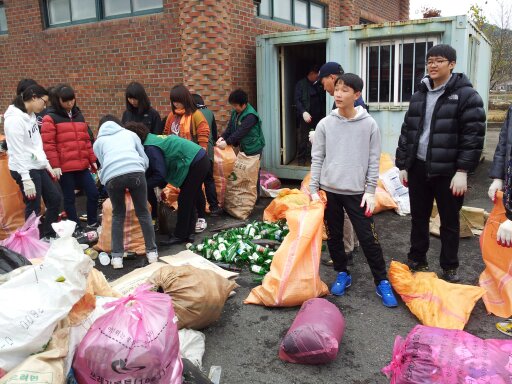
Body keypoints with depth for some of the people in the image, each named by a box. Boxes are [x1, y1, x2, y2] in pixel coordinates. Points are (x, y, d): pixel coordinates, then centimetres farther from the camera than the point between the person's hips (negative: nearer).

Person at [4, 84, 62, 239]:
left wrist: (47, 165, 16)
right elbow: (17, 152, -21)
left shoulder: (31, 115, 8)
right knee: (34, 208, 0)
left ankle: (48, 236, 29)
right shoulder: (15, 119, -18)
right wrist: (26, 179, -22)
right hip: (25, 170, -9)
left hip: (38, 167, 9)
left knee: (55, 198, 14)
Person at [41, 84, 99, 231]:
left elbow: (86, 140, 18)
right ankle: (76, 228, 18)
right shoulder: (50, 118, -5)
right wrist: (55, 165, -13)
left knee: (93, 193, 5)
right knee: (69, 198, 6)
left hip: (82, 165, 6)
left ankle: (92, 224, 22)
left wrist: (92, 160, 15)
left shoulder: (78, 115, 14)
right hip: (64, 167, -6)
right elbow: (48, 144, -9)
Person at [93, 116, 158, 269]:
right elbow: (145, 160, 31)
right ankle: (152, 252, 20)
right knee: (143, 213, 16)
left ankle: (117, 257, 16)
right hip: (135, 172, 0)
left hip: (112, 176, 0)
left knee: (118, 215, 19)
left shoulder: (98, 142, 31)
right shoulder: (130, 133, 33)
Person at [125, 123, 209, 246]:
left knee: (184, 201, 0)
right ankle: (189, 233, 22)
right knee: (189, 201, 15)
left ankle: (180, 236, 10)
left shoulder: (150, 147, -16)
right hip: (201, 159, 10)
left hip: (195, 164, -10)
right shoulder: (152, 138, 13)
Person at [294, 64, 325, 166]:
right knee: (303, 138, 0)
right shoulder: (301, 84, -1)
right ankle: (301, 158, 11)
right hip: (306, 116, -4)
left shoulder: (318, 85, 12)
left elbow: (322, 100, 14)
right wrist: (303, 112, -19)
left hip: (318, 116, 4)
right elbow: (297, 100, -7)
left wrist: (323, 113, 3)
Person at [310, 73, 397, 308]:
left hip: (357, 192, -2)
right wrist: (313, 189, -1)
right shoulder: (325, 124, -1)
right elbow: (317, 158, 2)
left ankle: (382, 282, 14)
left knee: (368, 238, 0)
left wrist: (370, 191, -5)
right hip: (329, 190, 2)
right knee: (334, 236, 12)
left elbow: (374, 161, -1)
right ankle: (342, 274, 30)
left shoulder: (369, 124, -4)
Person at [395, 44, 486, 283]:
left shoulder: (466, 95, -7)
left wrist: (462, 170, -16)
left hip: (448, 171, -4)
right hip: (418, 168, 5)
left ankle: (450, 268, 25)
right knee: (418, 218, 15)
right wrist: (402, 165, 9)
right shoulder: (418, 96, 9)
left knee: (449, 222, 9)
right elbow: (406, 132, 12)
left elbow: (473, 135, -11)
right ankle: (417, 260, 32)